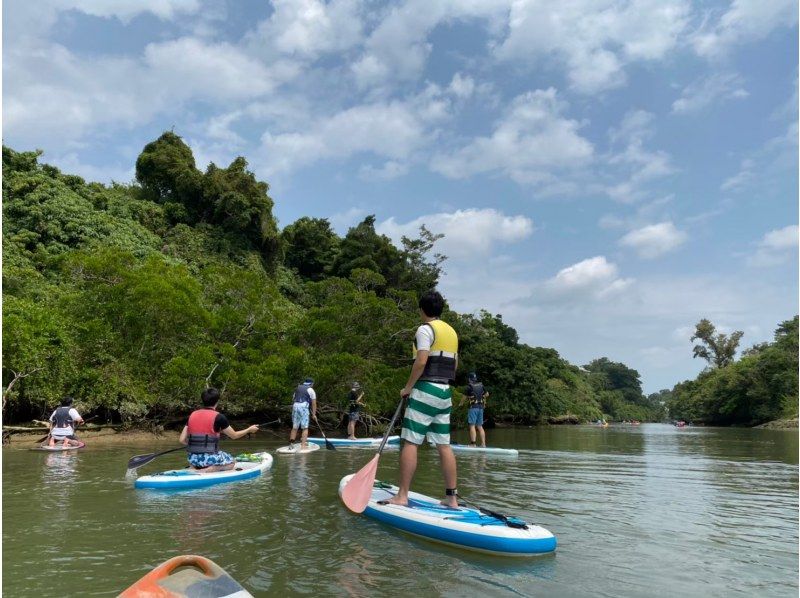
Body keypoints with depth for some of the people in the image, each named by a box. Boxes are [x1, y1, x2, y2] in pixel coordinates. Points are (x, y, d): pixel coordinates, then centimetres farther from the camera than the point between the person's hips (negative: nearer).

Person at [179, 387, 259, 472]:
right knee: (232, 462, 22)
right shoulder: (218, 417, -8)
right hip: (210, 458, -5)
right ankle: (207, 471, -4)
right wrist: (249, 430, 19)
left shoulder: (192, 415, 5)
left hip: (192, 459, 5)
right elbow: (234, 436, 4)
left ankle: (198, 468, 5)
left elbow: (182, 440, 2)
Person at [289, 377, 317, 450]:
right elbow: (313, 403, 5)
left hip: (295, 406, 5)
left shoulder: (297, 388, 21)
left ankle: (291, 443, 9)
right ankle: (303, 445, -7)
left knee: (294, 427, 12)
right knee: (305, 428, -1)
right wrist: (314, 414, 10)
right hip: (303, 407, -5)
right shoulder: (310, 390, 5)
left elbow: (294, 398, 20)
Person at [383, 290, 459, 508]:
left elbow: (421, 361, -17)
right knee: (444, 445, 9)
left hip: (426, 390, -8)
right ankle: (451, 497, 11)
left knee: (410, 442, -4)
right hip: (445, 392, 8)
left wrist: (408, 387, -9)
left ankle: (402, 495, -2)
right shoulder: (452, 331, 17)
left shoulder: (425, 329, -8)